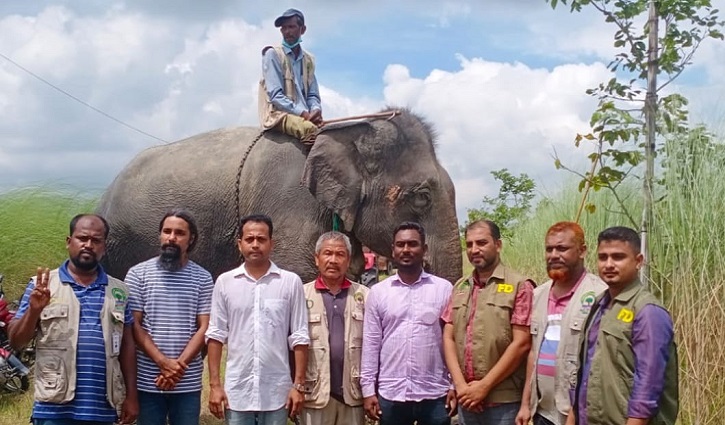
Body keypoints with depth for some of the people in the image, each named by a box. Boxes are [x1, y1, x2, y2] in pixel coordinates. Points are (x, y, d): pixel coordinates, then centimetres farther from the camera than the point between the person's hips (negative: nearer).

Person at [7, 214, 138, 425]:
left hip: (103, 408, 2)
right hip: (55, 407, -2)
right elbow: (16, 341, 1)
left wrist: (131, 395, 7)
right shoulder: (42, 285, 3)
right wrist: (34, 310, -16)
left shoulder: (119, 291, 10)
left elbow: (126, 345, 12)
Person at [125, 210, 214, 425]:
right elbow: (133, 325, -3)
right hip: (148, 380, -1)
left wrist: (178, 365, -12)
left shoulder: (202, 278, 4)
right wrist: (163, 362, -13)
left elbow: (204, 328, 0)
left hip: (188, 382, 1)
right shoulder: (138, 274, 1)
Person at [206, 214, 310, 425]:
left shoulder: (291, 282, -2)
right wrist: (215, 384, -1)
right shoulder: (225, 282, 2)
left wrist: (299, 385, -4)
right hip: (237, 391, 1)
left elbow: (299, 338, 0)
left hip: (276, 392, -1)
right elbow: (216, 336, 3)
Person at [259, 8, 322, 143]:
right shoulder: (273, 54, 0)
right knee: (312, 129, -34)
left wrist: (315, 110, -10)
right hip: (279, 114, -5)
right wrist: (303, 112, -19)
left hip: (304, 115, 6)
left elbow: (313, 95, 15)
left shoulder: (308, 59, 17)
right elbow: (275, 95, -9)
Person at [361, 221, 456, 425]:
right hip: (390, 394, 1)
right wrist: (368, 389, 1)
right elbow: (371, 342, 4)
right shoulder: (378, 292, 4)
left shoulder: (444, 289, 1)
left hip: (434, 394, -1)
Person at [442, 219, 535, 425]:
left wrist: (484, 386, -12)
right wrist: (461, 385, -6)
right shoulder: (460, 288, 12)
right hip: (466, 399, 5)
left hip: (504, 401, -5)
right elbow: (448, 338, 8)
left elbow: (521, 343, -11)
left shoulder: (519, 286, -5)